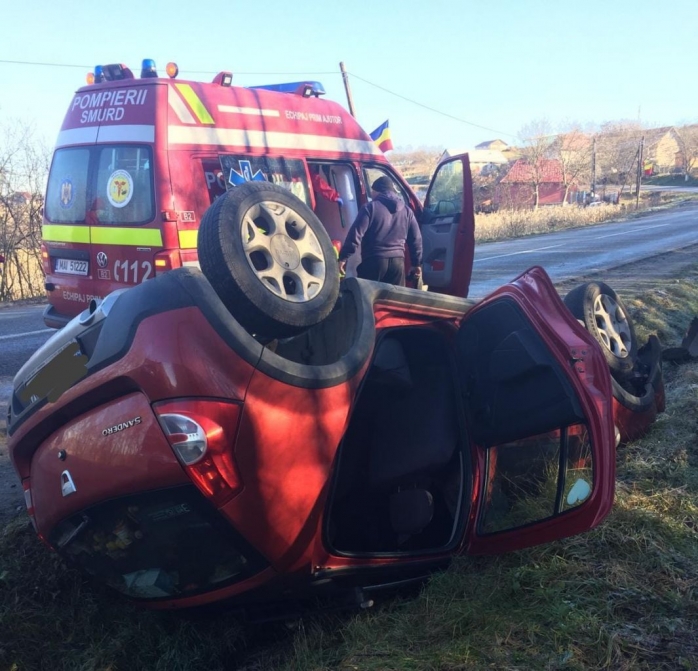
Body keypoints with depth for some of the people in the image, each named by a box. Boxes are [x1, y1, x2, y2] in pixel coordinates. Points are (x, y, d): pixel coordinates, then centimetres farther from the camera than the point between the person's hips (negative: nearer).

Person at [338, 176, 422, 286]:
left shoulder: (370, 208, -3)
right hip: (397, 261, 5)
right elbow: (416, 239, 14)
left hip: (374, 261, -4)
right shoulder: (406, 211, 13)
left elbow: (355, 234, -11)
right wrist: (417, 264, 21)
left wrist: (343, 257, -8)